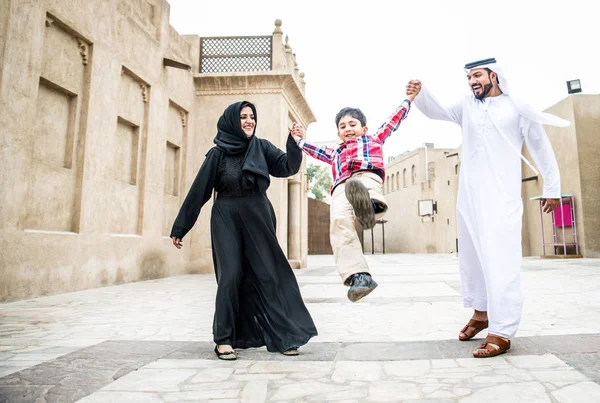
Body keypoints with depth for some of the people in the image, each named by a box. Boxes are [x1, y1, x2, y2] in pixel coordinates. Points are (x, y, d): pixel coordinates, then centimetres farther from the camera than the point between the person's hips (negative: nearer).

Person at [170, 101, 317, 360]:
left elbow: (288, 167, -8)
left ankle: (281, 335, 10)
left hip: (258, 219, 3)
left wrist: (294, 143, -26)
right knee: (231, 276, -7)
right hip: (227, 220, -2)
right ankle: (224, 339, 7)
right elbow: (198, 191, -2)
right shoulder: (218, 154, -3)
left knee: (268, 275, 1)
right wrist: (180, 228, 0)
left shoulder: (262, 147, 4)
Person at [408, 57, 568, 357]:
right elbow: (437, 111, 4)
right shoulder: (467, 107, 14)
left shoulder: (518, 108, 3)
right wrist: (419, 93, -17)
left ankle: (501, 333, -7)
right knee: (471, 257, 12)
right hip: (468, 196, 5)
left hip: (501, 198, -5)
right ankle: (481, 313, 29)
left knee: (500, 261, -12)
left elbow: (541, 148, 7)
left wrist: (552, 188, 8)